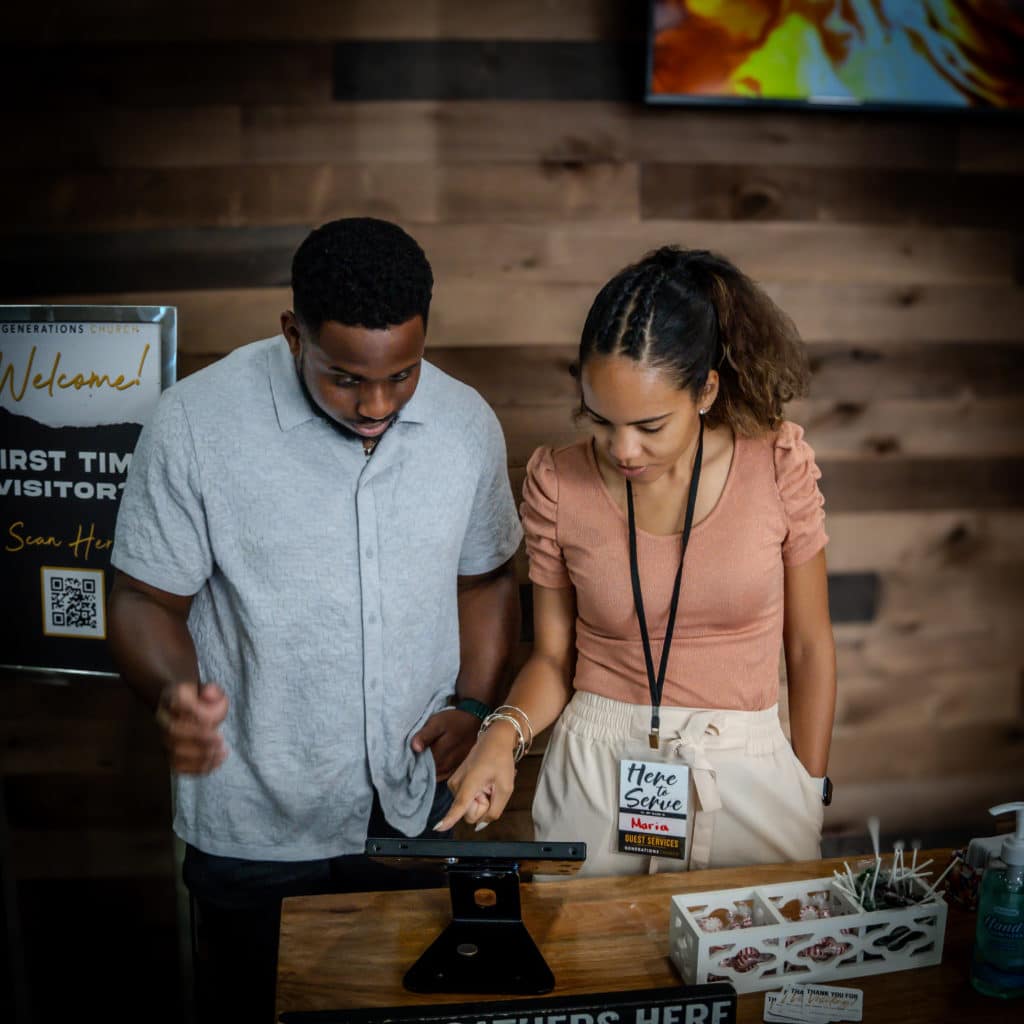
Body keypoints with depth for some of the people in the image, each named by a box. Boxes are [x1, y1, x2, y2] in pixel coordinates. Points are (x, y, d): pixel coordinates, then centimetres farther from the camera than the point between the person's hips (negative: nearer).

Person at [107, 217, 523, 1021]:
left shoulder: (468, 425, -6)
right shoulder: (196, 424, -18)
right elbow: (147, 600, -10)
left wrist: (476, 704, -5)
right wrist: (175, 692, -30)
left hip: (414, 808, 3)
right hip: (253, 828, -2)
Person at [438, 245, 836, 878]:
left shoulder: (778, 464, -10)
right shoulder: (557, 483, -8)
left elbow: (810, 645, 1)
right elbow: (552, 658, 2)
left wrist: (811, 794, 4)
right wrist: (504, 734, -17)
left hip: (747, 774, 0)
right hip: (595, 772, 0)